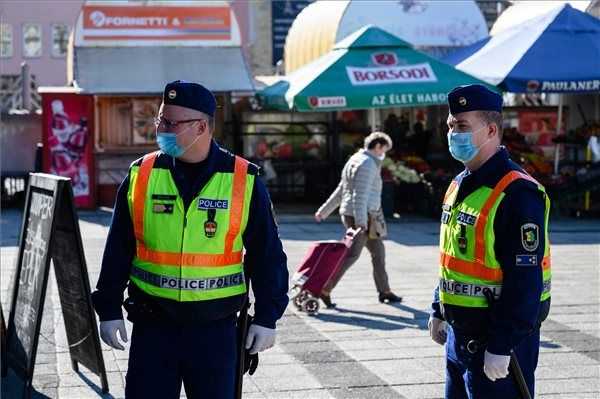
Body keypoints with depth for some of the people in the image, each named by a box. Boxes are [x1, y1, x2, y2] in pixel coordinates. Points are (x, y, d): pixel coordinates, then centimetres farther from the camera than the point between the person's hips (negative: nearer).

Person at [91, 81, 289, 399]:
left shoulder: (244, 181, -3)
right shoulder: (141, 175, 1)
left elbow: (267, 256, 2)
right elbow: (118, 250, 8)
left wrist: (266, 318, 0)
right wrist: (109, 310, 6)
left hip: (216, 330, -1)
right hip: (152, 325, 1)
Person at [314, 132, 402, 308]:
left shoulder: (356, 160, 18)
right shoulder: (367, 163, -14)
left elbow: (340, 190, 20)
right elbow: (360, 194, -24)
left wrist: (324, 211, 20)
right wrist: (361, 221, -29)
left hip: (362, 217, 11)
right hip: (361, 216, -11)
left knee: (378, 250, 15)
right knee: (351, 255, -9)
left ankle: (384, 291, 22)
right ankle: (324, 290, -9)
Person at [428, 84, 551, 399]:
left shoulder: (517, 194, -20)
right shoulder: (460, 186, 10)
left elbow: (524, 282, -24)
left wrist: (501, 348, -24)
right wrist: (439, 311, 21)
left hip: (499, 338, -9)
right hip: (460, 335, 9)